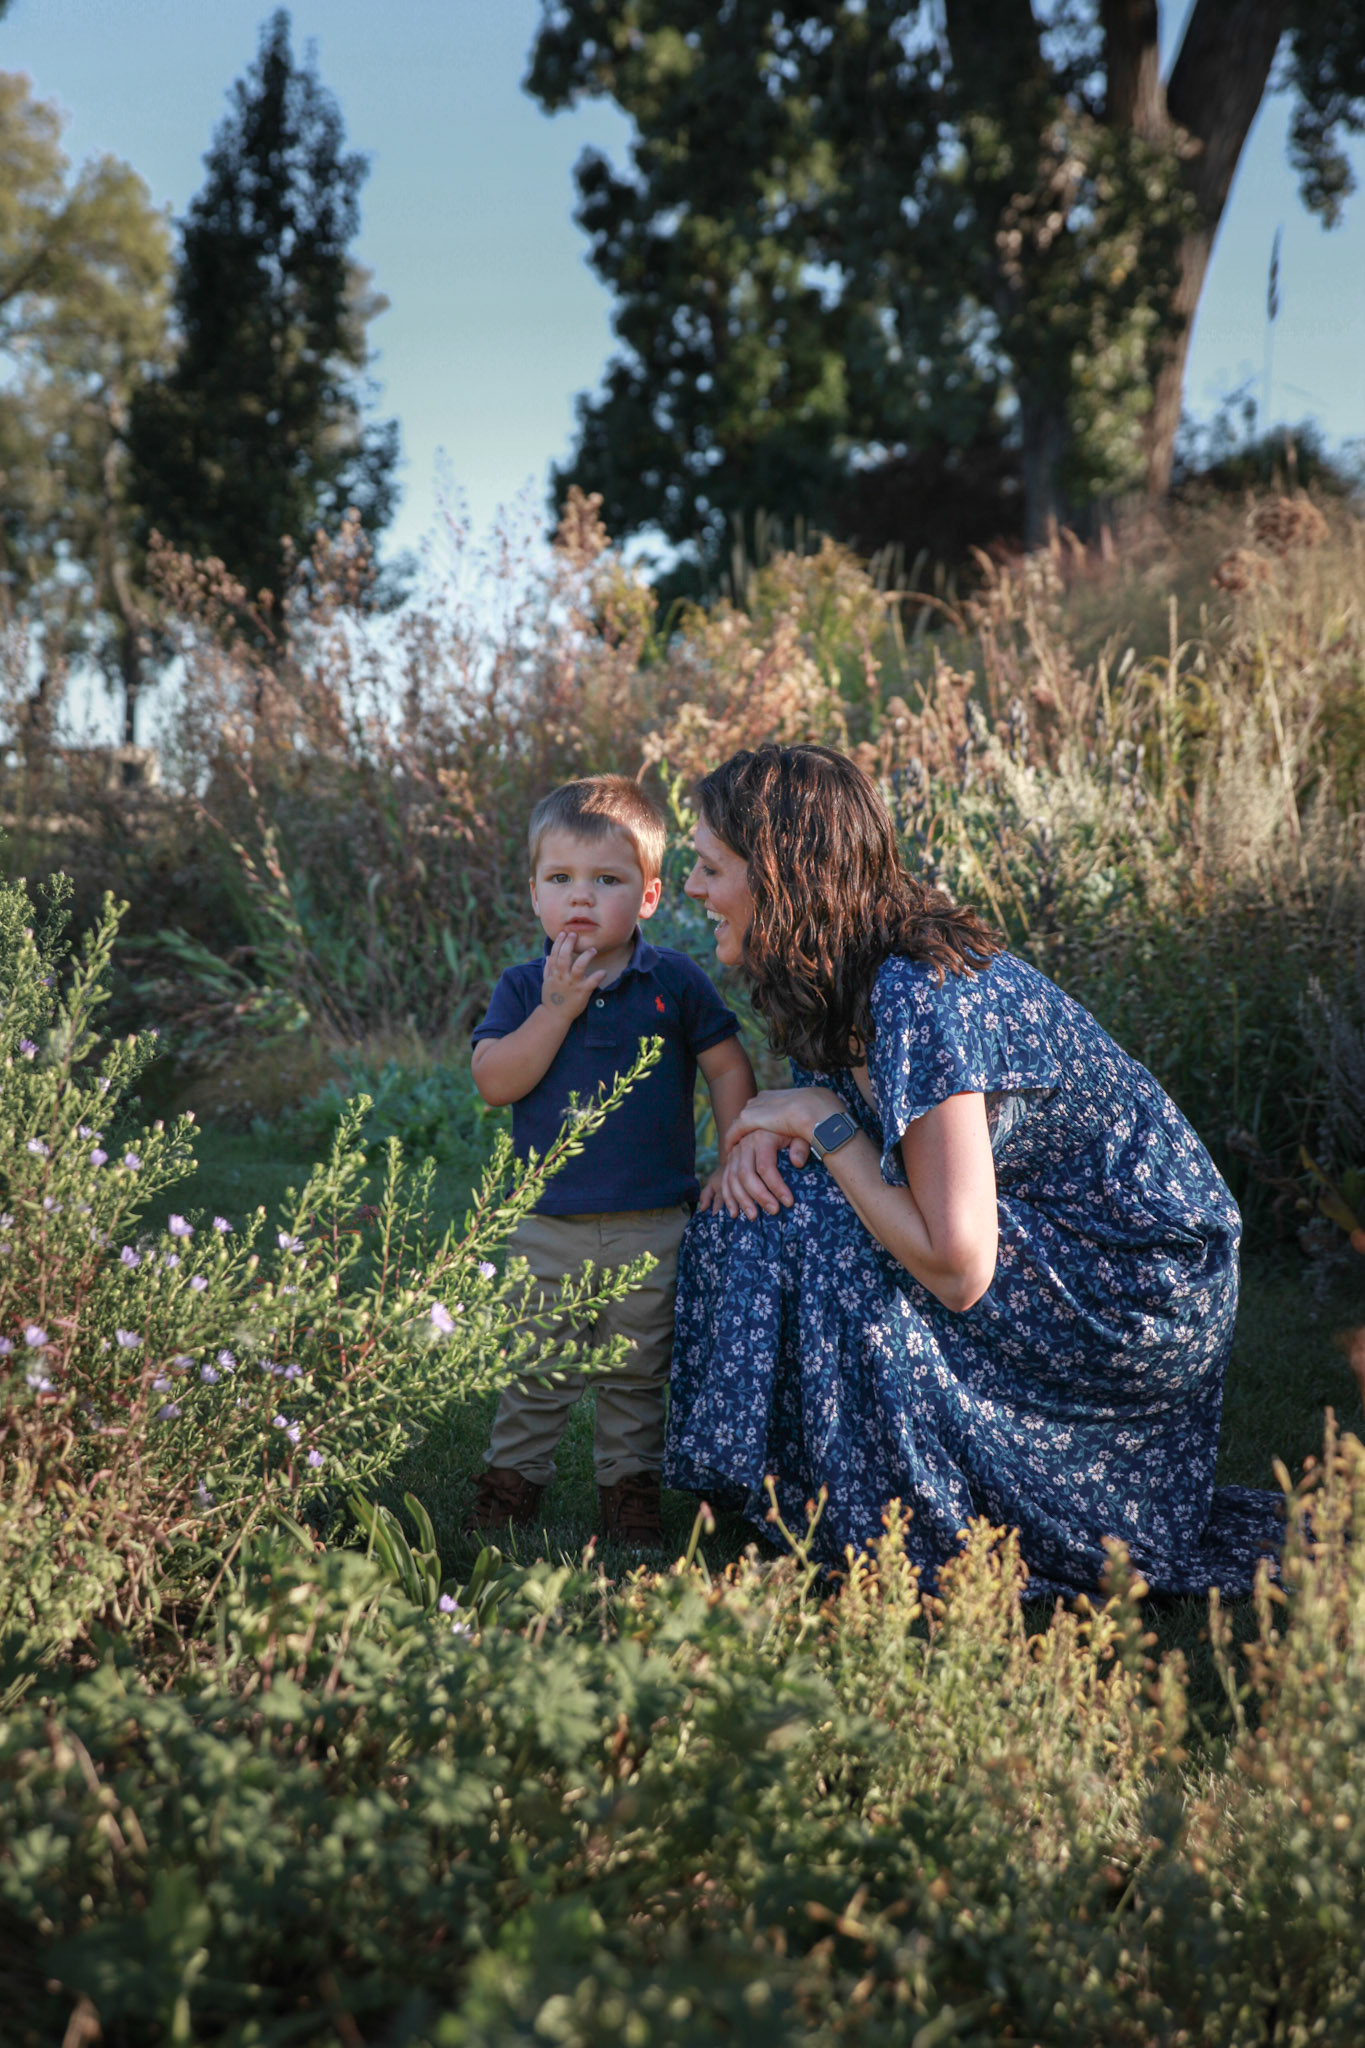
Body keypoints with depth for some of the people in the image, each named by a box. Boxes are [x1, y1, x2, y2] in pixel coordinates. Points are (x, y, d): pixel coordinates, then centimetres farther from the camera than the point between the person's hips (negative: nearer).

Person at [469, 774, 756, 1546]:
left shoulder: (675, 982, -3)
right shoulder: (524, 988, -2)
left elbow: (730, 1070, 2)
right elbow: (495, 1081, -14)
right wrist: (558, 1009, -20)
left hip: (653, 1226, 0)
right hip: (549, 1226, 0)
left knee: (640, 1371, 12)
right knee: (537, 1368, 8)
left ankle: (631, 1483, 26)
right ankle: (514, 1476, 24)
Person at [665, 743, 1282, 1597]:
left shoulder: (921, 998, -28)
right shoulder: (854, 973, 0)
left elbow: (957, 1270, -29)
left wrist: (820, 1121, -19)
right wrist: (767, 1135, -10)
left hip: (1140, 1288, -9)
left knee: (809, 1230, -19)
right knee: (764, 1203, 0)